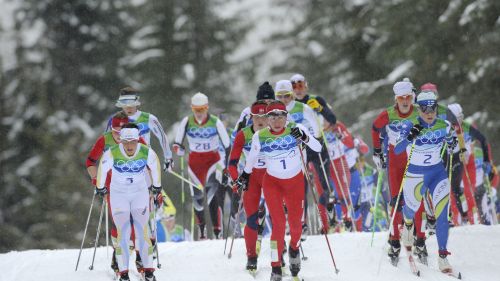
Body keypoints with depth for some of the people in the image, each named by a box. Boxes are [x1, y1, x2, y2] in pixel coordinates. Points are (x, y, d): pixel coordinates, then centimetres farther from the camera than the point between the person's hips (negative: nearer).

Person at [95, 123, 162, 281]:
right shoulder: (112, 154, -23)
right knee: (123, 232, -8)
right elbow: (102, 169, -4)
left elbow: (155, 167, 2)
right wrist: (100, 187, 10)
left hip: (140, 193, 1)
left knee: (142, 231, -4)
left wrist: (156, 185, 15)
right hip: (118, 194, -1)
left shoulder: (147, 153, -19)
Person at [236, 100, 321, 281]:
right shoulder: (260, 137, -12)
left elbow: (318, 148, -19)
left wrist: (304, 137, -36)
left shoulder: (295, 130, -15)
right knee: (279, 223, -14)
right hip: (272, 182, -1)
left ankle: (294, 248, 42)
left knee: (295, 223, 7)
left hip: (295, 182, 1)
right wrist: (245, 175, 19)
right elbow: (252, 157, 7)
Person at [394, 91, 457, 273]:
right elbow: (397, 150, -26)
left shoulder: (444, 126, -7)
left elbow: (450, 145, 14)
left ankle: (443, 256, -9)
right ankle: (408, 223, 58)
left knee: (441, 213, -13)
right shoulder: (412, 126, -18)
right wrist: (410, 137, -43)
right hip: (415, 175, -1)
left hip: (438, 173, 1)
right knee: (413, 209, 19)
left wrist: (452, 143, -9)